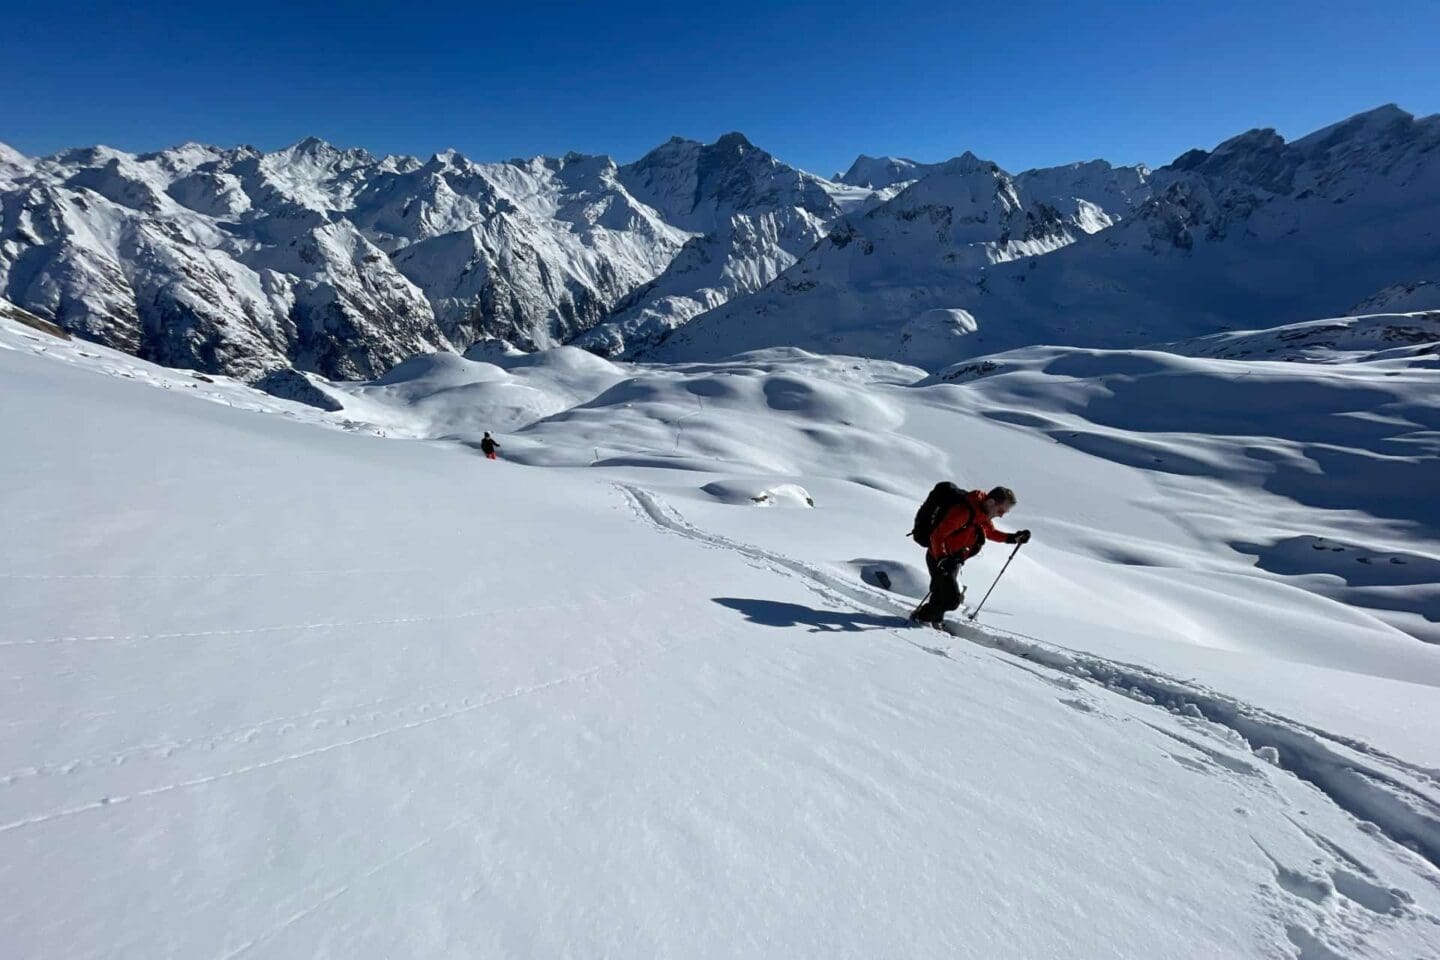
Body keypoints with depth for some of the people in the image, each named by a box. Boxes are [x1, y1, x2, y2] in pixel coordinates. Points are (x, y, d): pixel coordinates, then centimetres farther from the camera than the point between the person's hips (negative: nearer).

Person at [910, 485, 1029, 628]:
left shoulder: (984, 514, 1)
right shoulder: (963, 511, -28)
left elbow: (991, 532, 21)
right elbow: (937, 535, -29)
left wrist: (1013, 537, 8)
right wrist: (941, 558, -39)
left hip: (954, 560, 9)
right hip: (939, 559, -9)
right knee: (952, 599, -11)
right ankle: (921, 617, 6)